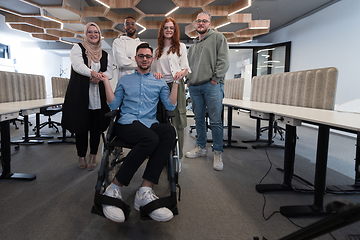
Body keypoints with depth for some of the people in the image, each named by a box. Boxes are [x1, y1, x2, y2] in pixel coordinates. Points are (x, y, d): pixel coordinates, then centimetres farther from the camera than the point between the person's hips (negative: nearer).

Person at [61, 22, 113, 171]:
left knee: (96, 126, 2)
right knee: (81, 125, 1)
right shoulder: (77, 48, 8)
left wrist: (99, 77, -15)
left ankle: (93, 155, 16)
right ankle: (81, 156, 17)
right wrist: (93, 73, -29)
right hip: (80, 94, -2)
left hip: (99, 96, 3)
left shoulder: (105, 55, 18)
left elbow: (110, 73, 7)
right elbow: (77, 65, -10)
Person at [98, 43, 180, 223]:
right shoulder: (124, 80, 23)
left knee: (169, 131, -37)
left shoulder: (159, 83, 23)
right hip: (127, 124, -1)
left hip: (150, 125, 2)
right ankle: (114, 188, -26)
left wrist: (176, 82, 7)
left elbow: (170, 106, 9)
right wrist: (106, 81, 10)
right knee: (151, 138, -39)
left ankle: (145, 191, -38)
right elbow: (113, 105, 14)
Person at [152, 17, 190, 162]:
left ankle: (177, 154, 0)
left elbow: (185, 67, 3)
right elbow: (153, 69, 21)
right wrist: (155, 74, -3)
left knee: (177, 120, -7)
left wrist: (182, 73, -21)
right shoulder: (157, 50, 20)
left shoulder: (181, 47, 11)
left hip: (176, 85, -3)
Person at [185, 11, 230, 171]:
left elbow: (223, 60, -4)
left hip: (212, 86, -6)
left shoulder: (218, 37, 6)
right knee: (199, 119, 11)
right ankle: (200, 147, 23)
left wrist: (215, 79, -12)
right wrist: (188, 79, 11)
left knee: (215, 121, -6)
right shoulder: (193, 44, 24)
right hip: (194, 87, 6)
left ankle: (218, 153, 4)